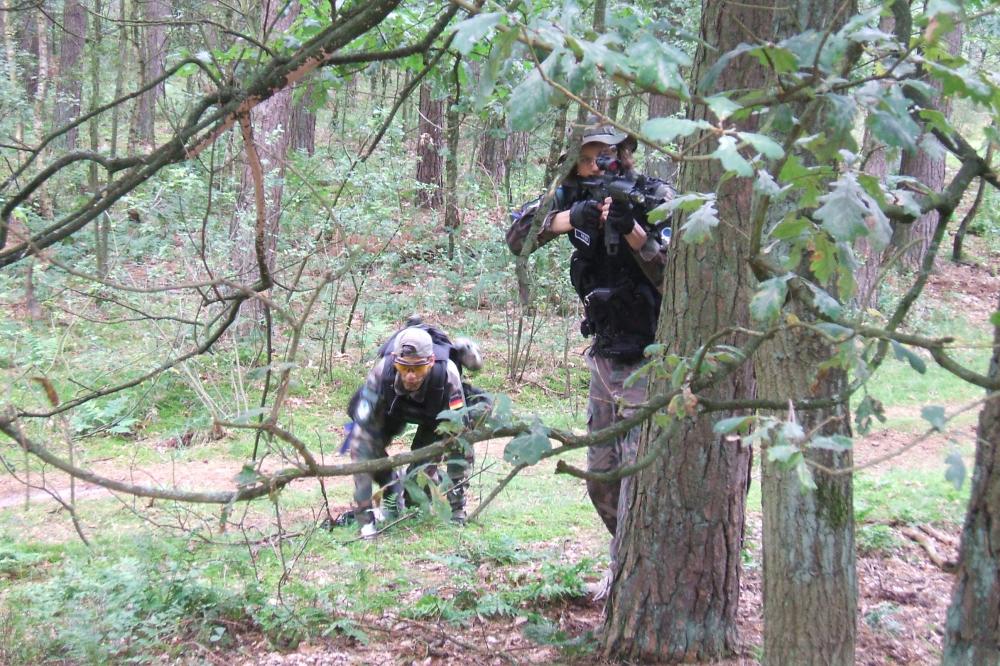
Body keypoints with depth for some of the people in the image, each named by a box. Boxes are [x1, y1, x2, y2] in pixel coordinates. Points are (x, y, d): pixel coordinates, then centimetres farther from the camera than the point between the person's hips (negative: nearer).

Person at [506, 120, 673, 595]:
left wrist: (632, 230, -31)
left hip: (648, 360, -6)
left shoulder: (657, 198, -12)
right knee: (602, 480, 13)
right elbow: (516, 238, -9)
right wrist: (570, 217, -24)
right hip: (605, 356, 7)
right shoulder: (575, 200, 2)